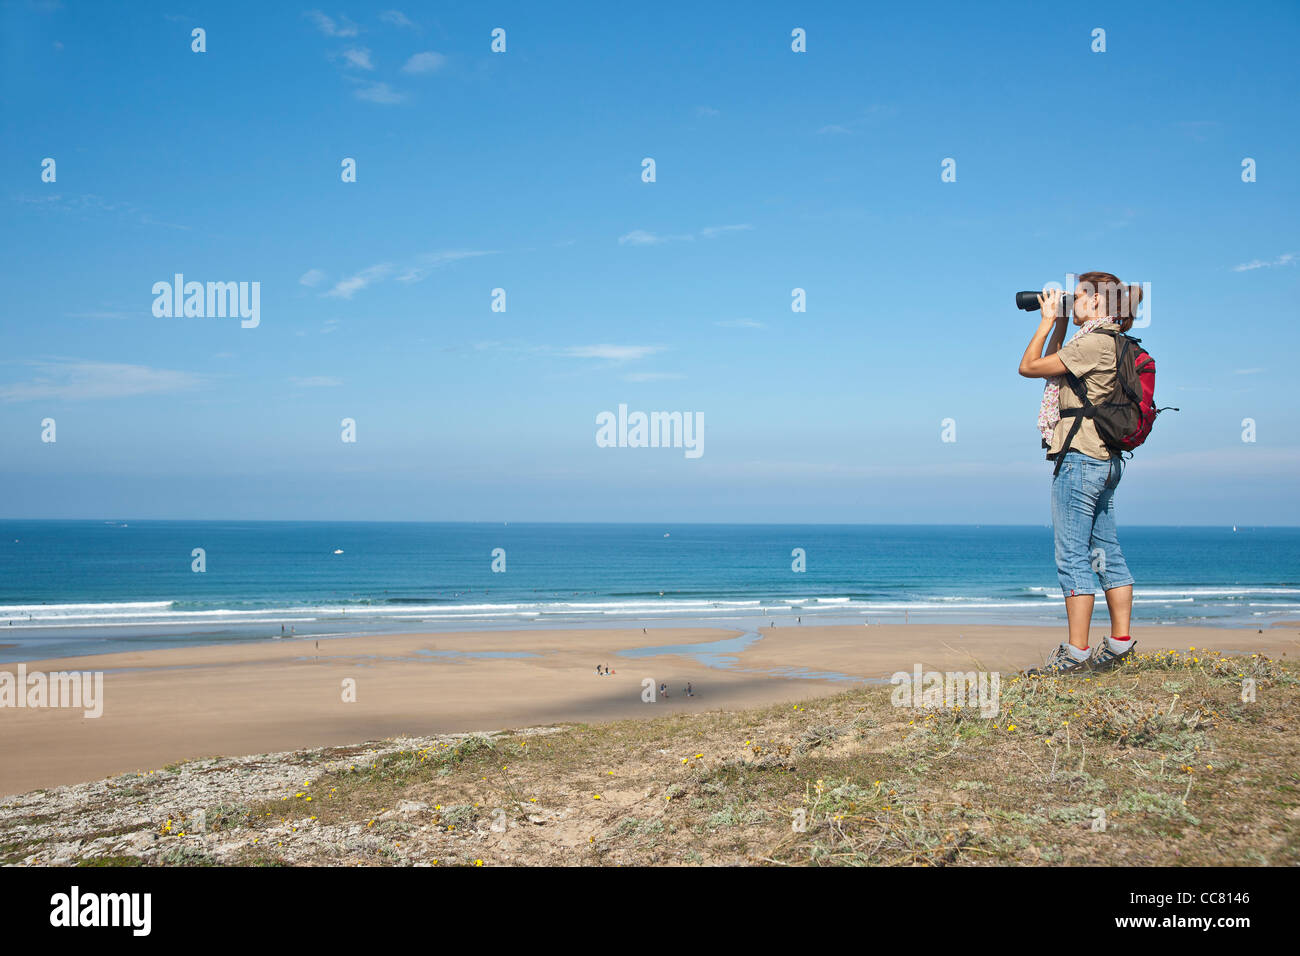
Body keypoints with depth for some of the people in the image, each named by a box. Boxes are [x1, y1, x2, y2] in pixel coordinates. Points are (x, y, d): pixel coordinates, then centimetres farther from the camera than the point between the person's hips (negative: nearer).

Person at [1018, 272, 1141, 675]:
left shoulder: (1093, 342, -14)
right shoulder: (1110, 341, 16)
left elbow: (1029, 367, -11)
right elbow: (1053, 369, 25)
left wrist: (1047, 321, -2)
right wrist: (1059, 324, 20)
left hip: (1079, 458, -10)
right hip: (1105, 460, 10)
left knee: (1073, 557, -6)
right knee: (1107, 554, 12)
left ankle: (1077, 653, -4)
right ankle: (1120, 642, 16)